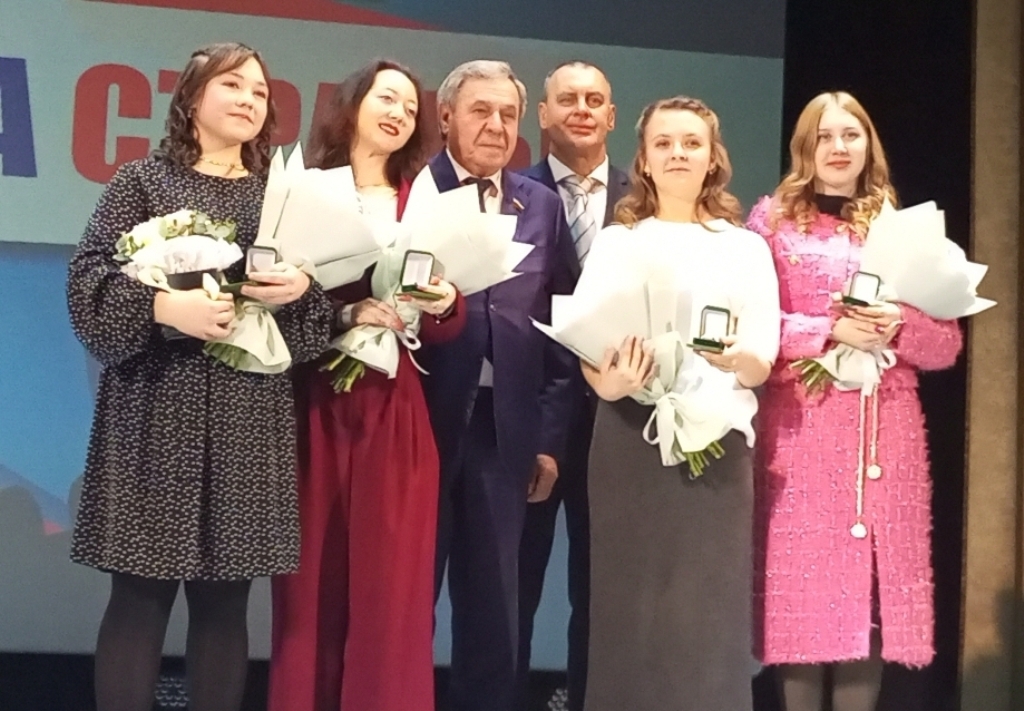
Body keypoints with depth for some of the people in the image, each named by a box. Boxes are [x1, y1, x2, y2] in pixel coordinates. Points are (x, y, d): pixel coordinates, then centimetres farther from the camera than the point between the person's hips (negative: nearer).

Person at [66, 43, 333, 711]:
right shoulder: (143, 180, 4)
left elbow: (319, 308, 15)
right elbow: (88, 279, -4)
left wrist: (303, 289, -7)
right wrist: (162, 306, -18)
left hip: (250, 416, 3)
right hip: (157, 409, -3)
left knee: (226, 597, 6)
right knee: (141, 592, -2)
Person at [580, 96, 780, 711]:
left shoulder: (747, 248, 11)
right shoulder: (614, 243, 10)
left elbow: (763, 362, 3)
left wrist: (735, 360, -20)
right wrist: (611, 382, -20)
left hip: (718, 438, 0)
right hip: (631, 437, 0)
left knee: (710, 608, -1)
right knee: (631, 603, -1)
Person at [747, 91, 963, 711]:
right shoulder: (774, 219, 6)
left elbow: (947, 343, 9)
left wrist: (898, 327, -12)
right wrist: (830, 329, -16)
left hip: (886, 428, 2)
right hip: (801, 426, -2)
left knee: (874, 590, 1)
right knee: (802, 587, -3)